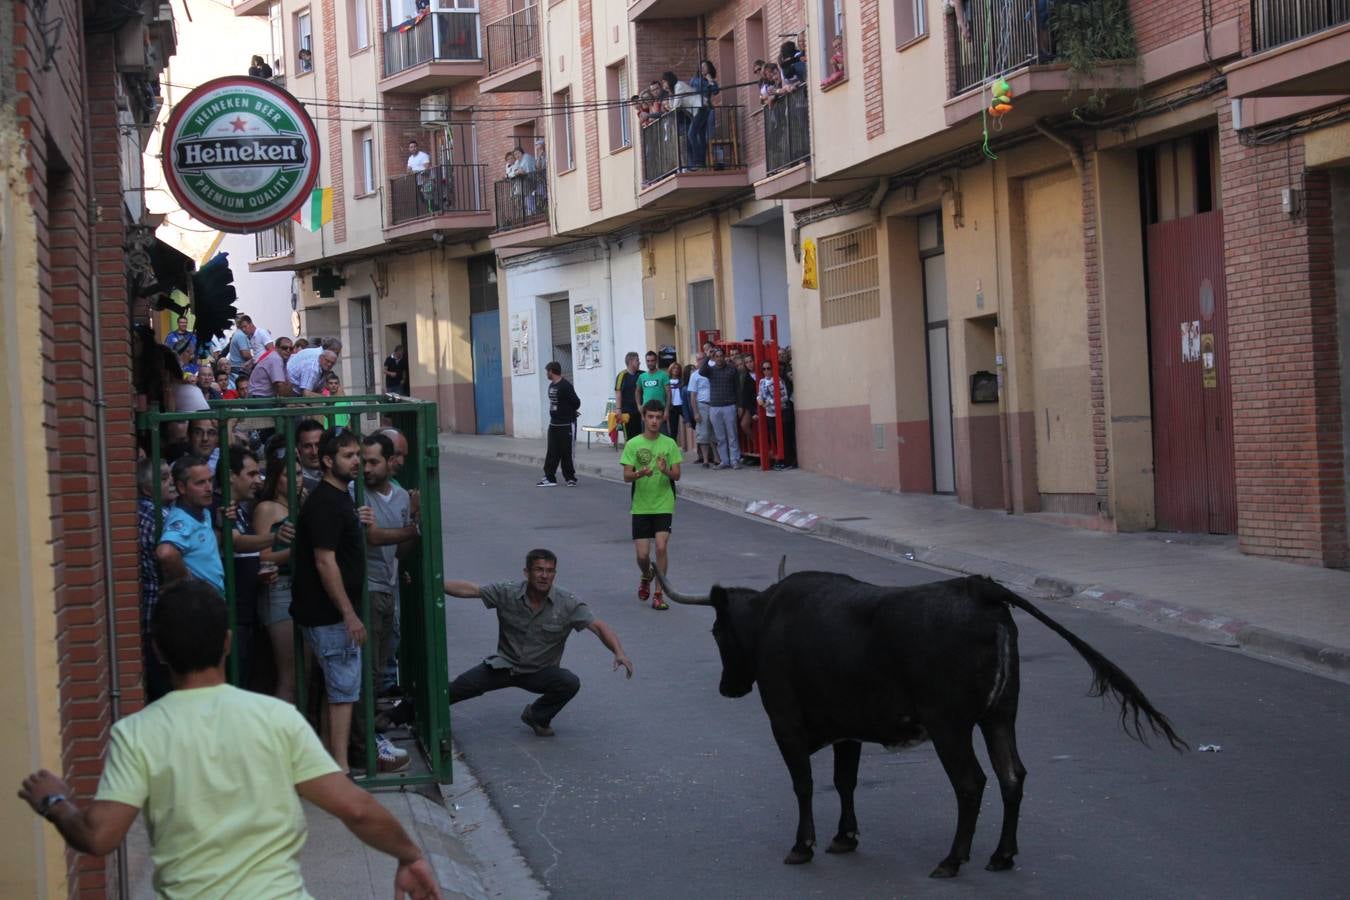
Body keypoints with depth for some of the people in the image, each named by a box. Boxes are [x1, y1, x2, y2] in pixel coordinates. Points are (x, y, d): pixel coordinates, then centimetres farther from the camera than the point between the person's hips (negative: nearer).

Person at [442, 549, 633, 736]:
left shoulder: (568, 603, -15)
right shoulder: (507, 593, -11)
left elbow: (598, 627, -20)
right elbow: (469, 590, -5)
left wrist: (619, 653, -37)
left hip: (541, 672, -1)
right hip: (505, 664, 1)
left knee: (570, 683, -28)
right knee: (464, 685, -18)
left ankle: (537, 716, 2)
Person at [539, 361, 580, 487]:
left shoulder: (565, 386, -15)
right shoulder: (551, 386, 10)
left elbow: (576, 403, -14)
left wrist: (570, 412, 5)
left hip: (566, 424, -8)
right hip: (554, 423, 8)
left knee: (566, 452, -1)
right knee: (552, 452, 6)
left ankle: (570, 477, 9)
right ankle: (549, 477, 9)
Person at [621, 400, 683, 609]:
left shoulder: (669, 444, 0)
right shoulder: (633, 444, -2)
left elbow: (677, 475, -1)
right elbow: (626, 476, -6)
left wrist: (665, 471, -23)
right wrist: (641, 473, -27)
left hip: (664, 505, 0)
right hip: (640, 506, 0)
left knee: (661, 547, -14)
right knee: (642, 554, 0)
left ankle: (658, 594, -3)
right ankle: (646, 578, 34)